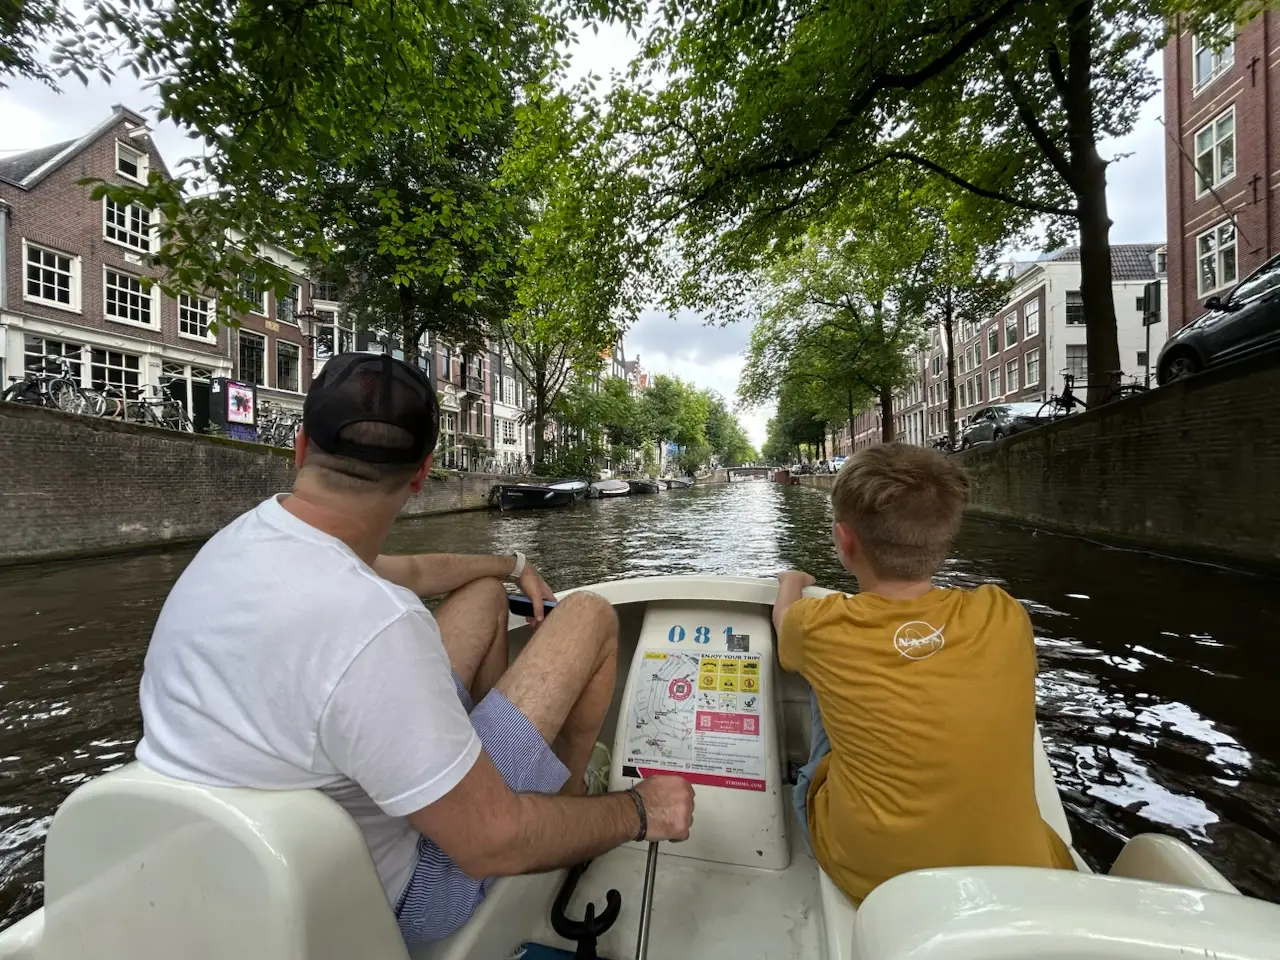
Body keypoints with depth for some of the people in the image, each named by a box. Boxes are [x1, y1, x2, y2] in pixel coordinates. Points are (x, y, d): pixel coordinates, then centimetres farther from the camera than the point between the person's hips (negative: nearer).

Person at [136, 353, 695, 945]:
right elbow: (492, 846, -27)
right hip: (386, 898, -6)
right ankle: (564, 799, 23)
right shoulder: (373, 626, -38)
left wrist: (513, 566, 22)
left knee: (487, 594, 14)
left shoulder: (238, 540, -8)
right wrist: (641, 812, -10)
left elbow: (407, 572, 7)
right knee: (590, 616, -5)